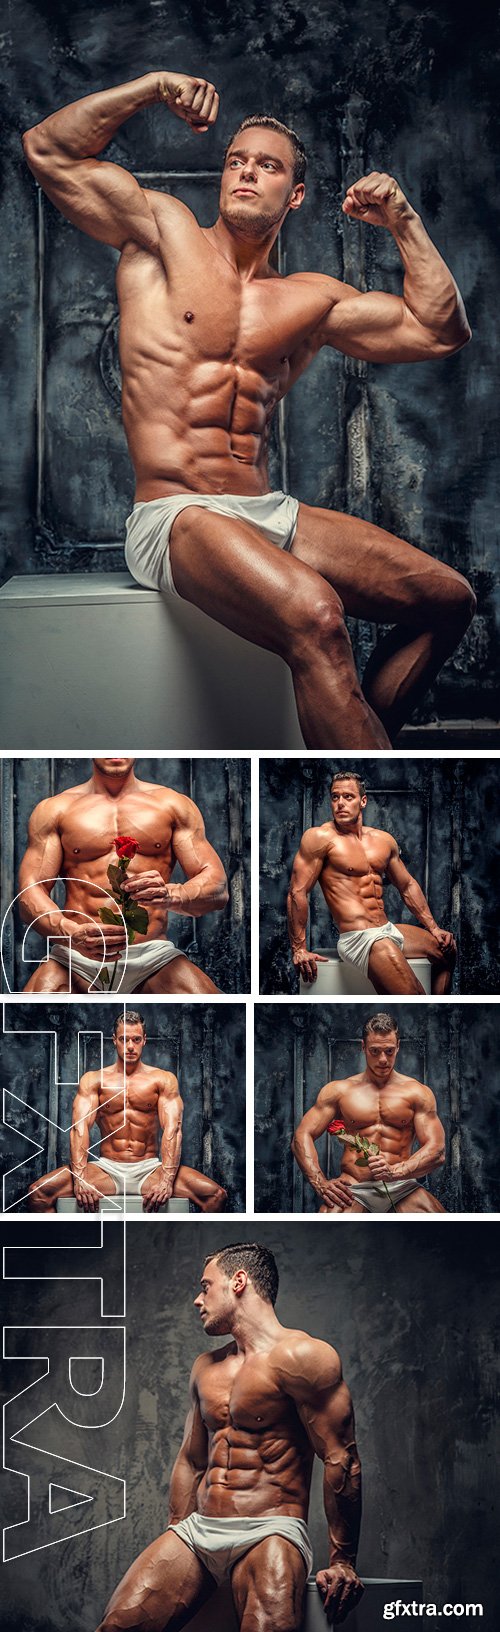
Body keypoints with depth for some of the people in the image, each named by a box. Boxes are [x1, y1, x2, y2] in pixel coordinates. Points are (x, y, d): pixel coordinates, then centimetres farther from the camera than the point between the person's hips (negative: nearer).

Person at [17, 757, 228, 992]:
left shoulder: (173, 805, 14)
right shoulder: (53, 810, 13)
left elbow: (218, 889, 5)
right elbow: (30, 895, 3)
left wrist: (170, 896, -19)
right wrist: (73, 933, -20)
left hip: (152, 955, -1)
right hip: (75, 958, 1)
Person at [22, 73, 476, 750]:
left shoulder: (313, 299, 18)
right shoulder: (165, 232, 9)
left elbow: (441, 330, 19)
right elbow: (49, 151, 3)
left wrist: (404, 222, 13)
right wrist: (153, 86, -2)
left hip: (272, 515, 7)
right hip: (175, 516, -6)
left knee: (447, 597, -3)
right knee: (314, 615, -35)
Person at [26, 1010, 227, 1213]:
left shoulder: (163, 1080, 7)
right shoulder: (94, 1080, 8)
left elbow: (172, 1128, -6)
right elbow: (80, 1127, -6)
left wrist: (166, 1179, -23)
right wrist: (80, 1178, -24)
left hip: (149, 1169, 0)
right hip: (107, 1168, 0)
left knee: (215, 1194, -24)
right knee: (38, 1192, -23)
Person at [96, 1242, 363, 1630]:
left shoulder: (298, 1357, -7)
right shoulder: (206, 1367, 19)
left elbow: (341, 1460, -9)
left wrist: (342, 1562, -10)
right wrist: (174, 1546, 21)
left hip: (269, 1531, -6)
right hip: (197, 1529, 6)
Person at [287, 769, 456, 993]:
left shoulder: (383, 840, 13)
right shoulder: (319, 837, -8)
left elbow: (408, 886, 24)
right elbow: (298, 892, -12)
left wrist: (434, 928, 19)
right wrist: (299, 950, -15)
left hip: (389, 930, 8)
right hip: (358, 938, -8)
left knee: (447, 949, 23)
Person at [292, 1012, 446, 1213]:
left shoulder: (417, 1093, 12)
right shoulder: (338, 1091, 14)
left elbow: (436, 1151, 2)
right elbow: (302, 1136, 8)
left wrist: (394, 1172, -17)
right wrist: (321, 1184, -10)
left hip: (401, 1187, 1)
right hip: (353, 1189, 0)